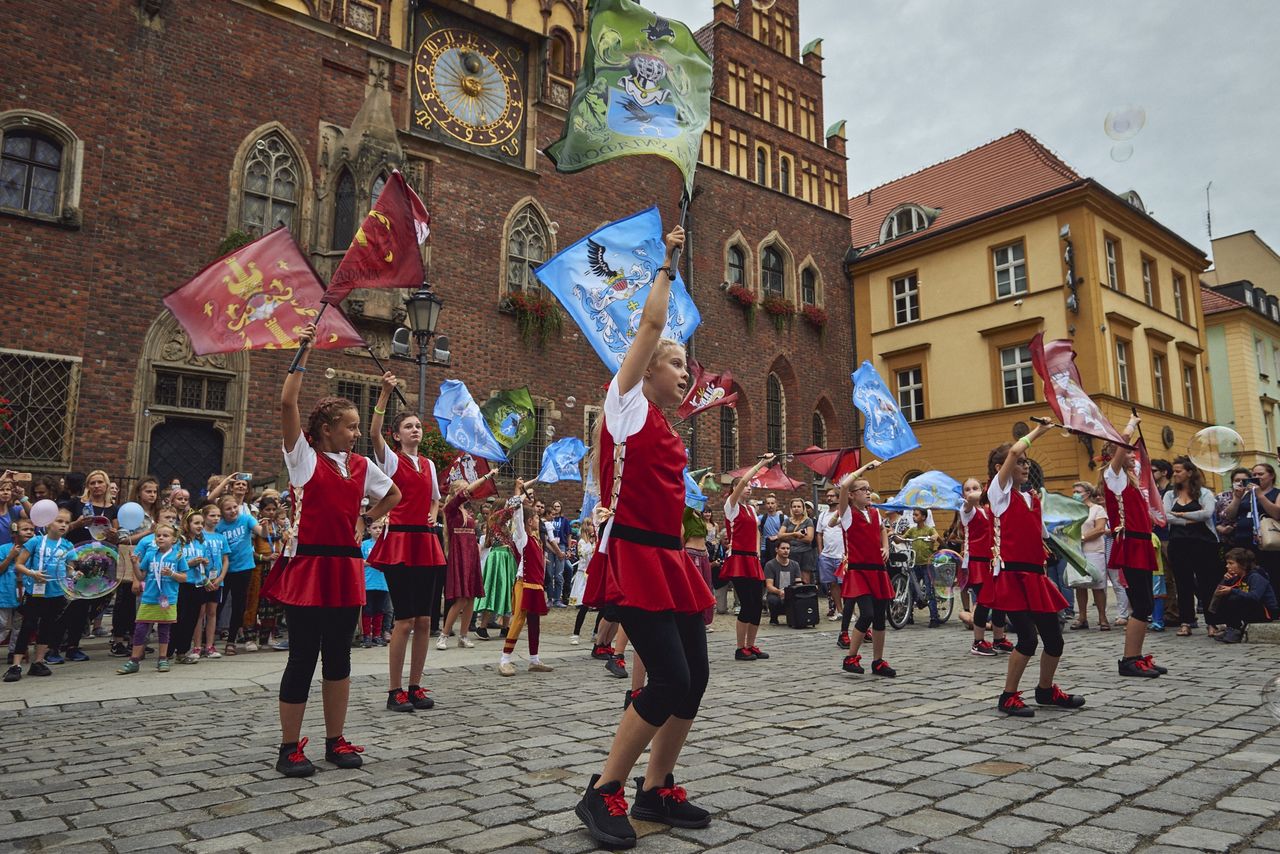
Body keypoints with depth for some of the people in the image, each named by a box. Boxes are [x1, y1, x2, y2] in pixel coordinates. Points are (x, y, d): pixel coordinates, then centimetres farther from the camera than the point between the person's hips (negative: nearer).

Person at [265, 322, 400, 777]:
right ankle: (289, 748, 14)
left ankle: (335, 741, 22)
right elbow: (287, 403, -15)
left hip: (345, 566, 5)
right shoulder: (303, 458, -3)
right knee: (303, 658, 0)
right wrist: (303, 352, -15)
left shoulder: (361, 466, 10)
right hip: (308, 565, -5)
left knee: (338, 656, 11)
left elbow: (393, 494, 26)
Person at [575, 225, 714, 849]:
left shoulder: (666, 433, 20)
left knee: (694, 678, 5)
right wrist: (666, 265, 5)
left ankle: (656, 791, 22)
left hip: (670, 559, 9)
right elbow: (652, 322, -5)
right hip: (632, 557, -8)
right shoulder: (626, 401, 0)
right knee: (670, 679, -14)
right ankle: (602, 793, 4)